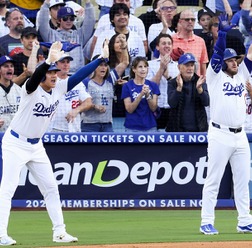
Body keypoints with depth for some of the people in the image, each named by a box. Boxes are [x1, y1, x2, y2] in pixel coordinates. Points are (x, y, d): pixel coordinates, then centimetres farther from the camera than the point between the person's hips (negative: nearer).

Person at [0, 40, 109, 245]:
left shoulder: (59, 88, -2)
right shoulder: (31, 89, -21)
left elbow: (80, 75, -1)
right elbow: (35, 77, -43)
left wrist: (102, 58, -9)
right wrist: (48, 61, -60)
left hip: (36, 146, 7)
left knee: (51, 188, 8)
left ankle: (59, 232, 14)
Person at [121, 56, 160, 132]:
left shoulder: (153, 85, 5)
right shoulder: (127, 86, -2)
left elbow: (153, 108, -1)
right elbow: (129, 109, -9)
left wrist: (148, 95, -19)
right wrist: (141, 94, -21)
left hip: (150, 127, 2)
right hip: (132, 128, -2)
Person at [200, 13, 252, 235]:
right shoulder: (215, 76, 1)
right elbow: (218, 53, -11)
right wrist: (223, 32, -21)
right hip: (220, 135, -6)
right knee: (213, 181, -3)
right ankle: (207, 223, -1)